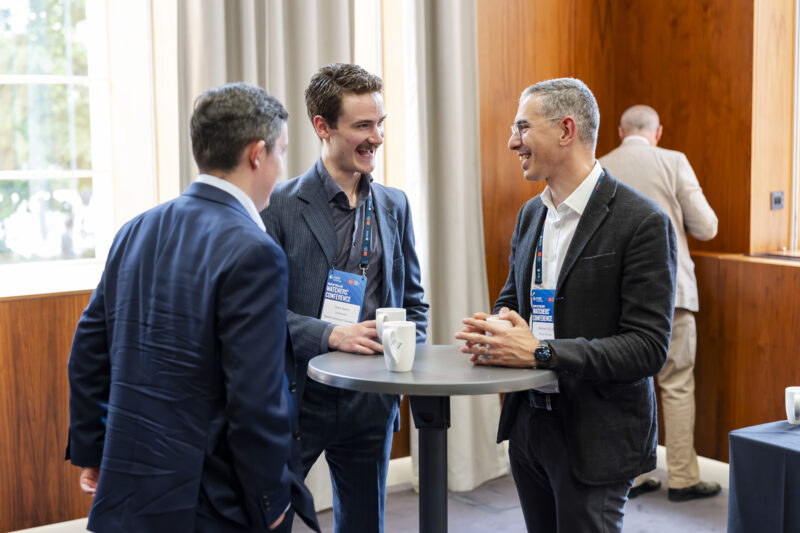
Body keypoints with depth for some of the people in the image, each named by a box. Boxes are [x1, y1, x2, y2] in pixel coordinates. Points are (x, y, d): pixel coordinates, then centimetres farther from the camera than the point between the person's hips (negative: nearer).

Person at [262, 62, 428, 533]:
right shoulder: (279, 205, -9)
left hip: (371, 404, 5)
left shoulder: (395, 205, 8)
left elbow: (413, 299, 15)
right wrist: (330, 335, -22)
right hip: (296, 400, -4)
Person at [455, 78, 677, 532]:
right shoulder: (531, 214, 8)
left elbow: (648, 348, -19)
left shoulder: (643, 223, -16)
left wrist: (541, 352, -25)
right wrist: (493, 331, -6)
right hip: (528, 423, 7)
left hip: (595, 438, -7)